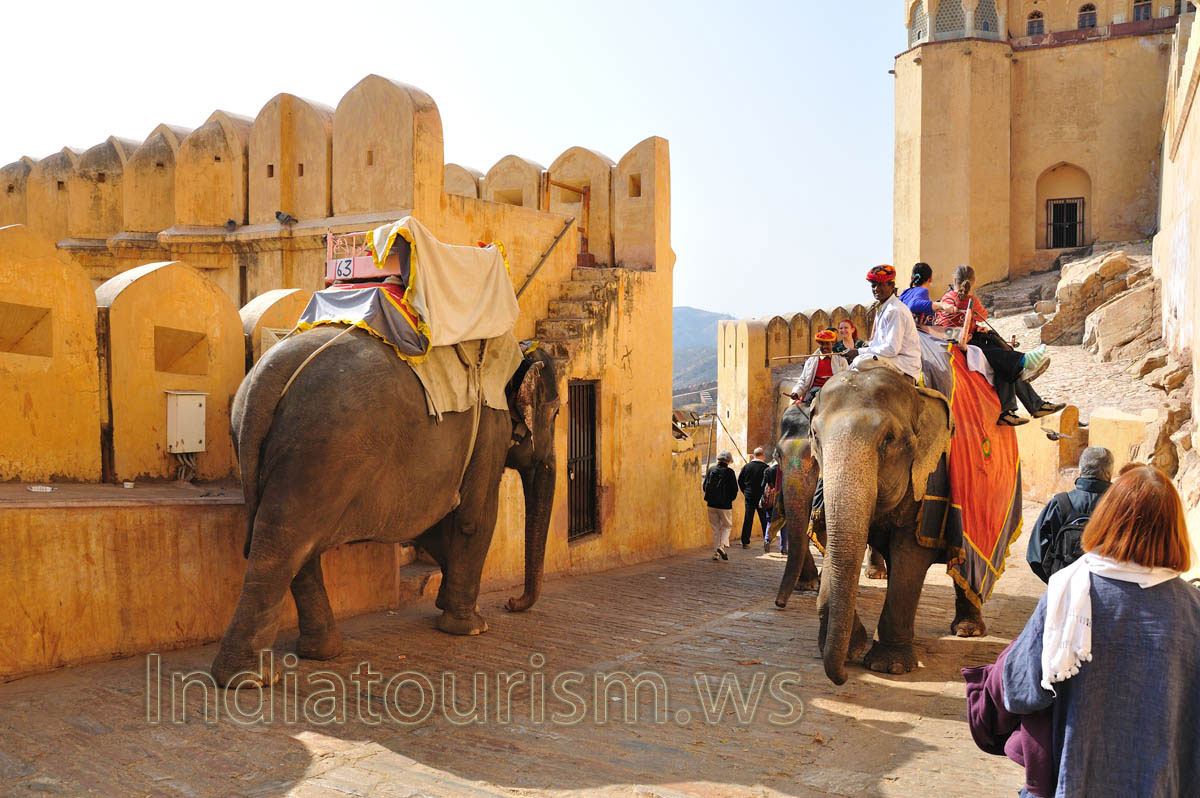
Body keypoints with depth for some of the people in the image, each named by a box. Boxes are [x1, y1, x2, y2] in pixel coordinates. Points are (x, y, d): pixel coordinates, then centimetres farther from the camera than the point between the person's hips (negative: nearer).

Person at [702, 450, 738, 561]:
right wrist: (730, 499, 8)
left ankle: (716, 552, 12)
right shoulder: (729, 472, -10)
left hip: (712, 505, 4)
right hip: (725, 505, -3)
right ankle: (722, 546, -10)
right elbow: (734, 489, -8)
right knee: (727, 526, 12)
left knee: (715, 529, 12)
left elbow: (705, 486, 7)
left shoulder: (711, 470, 2)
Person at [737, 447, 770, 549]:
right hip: (761, 497, -2)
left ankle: (745, 542, 2)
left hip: (749, 496, 3)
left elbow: (740, 480, 4)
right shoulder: (765, 467, -10)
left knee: (748, 519, 5)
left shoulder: (746, 466, 0)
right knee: (764, 519, 11)